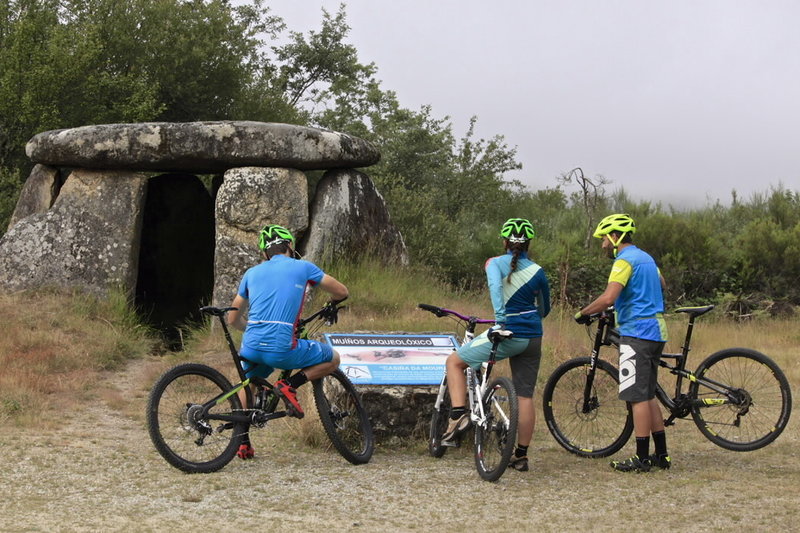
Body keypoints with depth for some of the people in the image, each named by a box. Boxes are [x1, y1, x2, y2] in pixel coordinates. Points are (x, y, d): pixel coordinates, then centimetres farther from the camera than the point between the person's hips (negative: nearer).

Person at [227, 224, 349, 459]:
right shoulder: (302, 267, 10)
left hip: (251, 348, 4)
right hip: (282, 349, -4)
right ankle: (290, 385, 0)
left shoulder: (252, 273, 19)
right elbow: (342, 292, 18)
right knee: (333, 359, 18)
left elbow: (233, 319, 24)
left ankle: (242, 442, 29)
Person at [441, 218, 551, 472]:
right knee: (525, 396, 9)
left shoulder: (495, 264, -2)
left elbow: (495, 287, -24)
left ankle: (458, 415, -2)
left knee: (454, 361, 14)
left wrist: (501, 319, -30)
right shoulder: (537, 272, 7)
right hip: (533, 338, 4)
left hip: (506, 334, -4)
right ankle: (521, 456, 12)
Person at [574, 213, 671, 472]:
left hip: (636, 332, -10)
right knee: (648, 395, 14)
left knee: (638, 397, -7)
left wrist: (582, 313, -11)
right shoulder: (645, 257, 17)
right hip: (655, 331, 10)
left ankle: (642, 458, -5)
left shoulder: (624, 260, -12)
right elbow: (662, 285, 35)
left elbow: (608, 297, -24)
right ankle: (661, 454, 16)